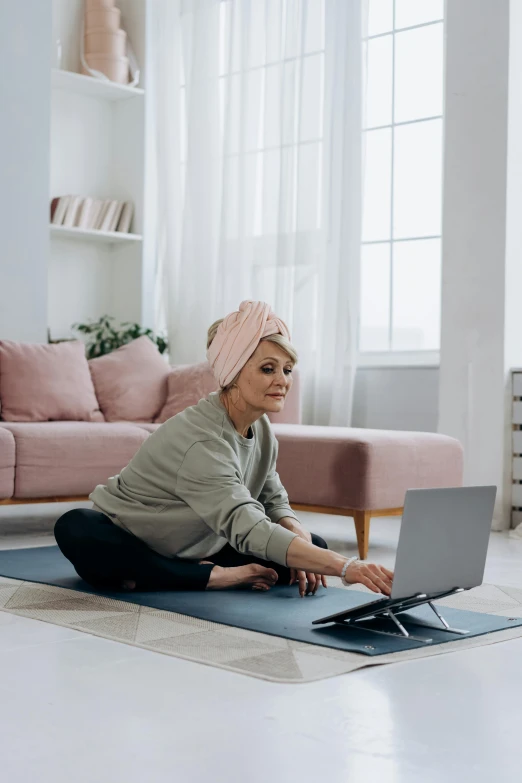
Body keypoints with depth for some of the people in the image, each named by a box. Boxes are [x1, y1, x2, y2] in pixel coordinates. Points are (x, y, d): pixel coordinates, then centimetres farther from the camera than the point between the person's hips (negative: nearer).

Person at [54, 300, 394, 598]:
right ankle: (215, 578, -27)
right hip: (127, 543, -7)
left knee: (314, 546, -8)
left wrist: (299, 535, -21)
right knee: (75, 529, -40)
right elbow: (249, 530, -43)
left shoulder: (260, 429, -7)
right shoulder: (200, 440, -32)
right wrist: (346, 567, -53)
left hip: (194, 550, 7)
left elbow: (274, 501, 4)